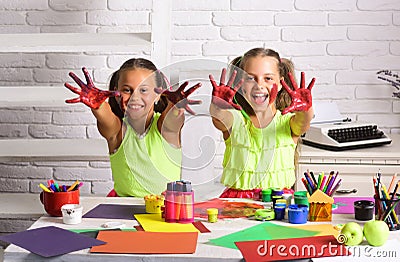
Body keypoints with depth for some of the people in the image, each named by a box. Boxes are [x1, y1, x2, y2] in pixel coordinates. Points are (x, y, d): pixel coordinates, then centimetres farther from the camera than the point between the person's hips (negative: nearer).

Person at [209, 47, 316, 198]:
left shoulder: (287, 122, 3)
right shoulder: (236, 120, 2)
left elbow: (303, 121, -18)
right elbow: (219, 120, -19)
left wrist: (305, 109, -40)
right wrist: (218, 106, -41)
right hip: (238, 196, 0)